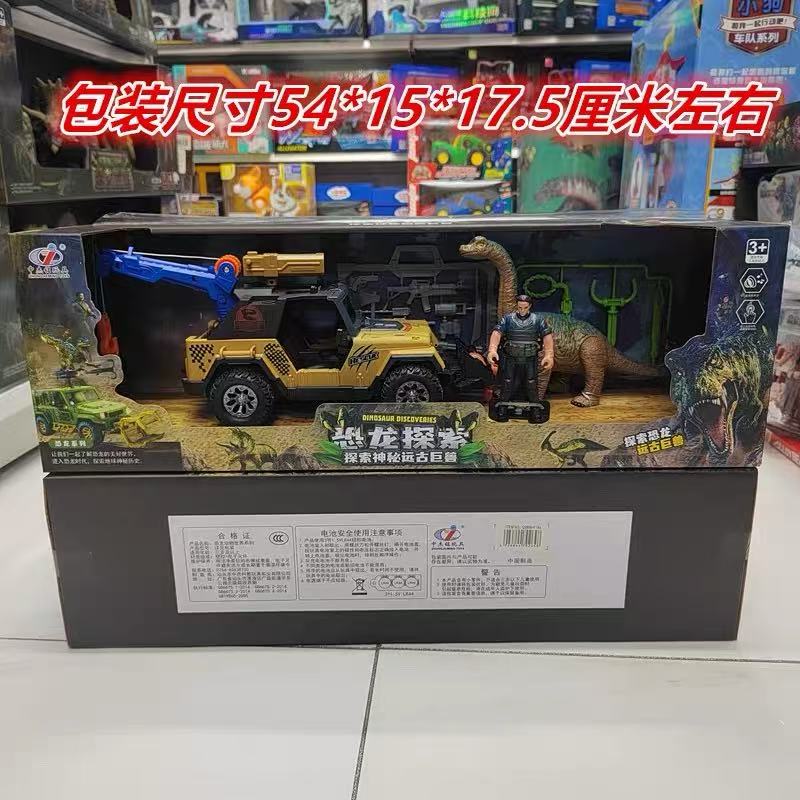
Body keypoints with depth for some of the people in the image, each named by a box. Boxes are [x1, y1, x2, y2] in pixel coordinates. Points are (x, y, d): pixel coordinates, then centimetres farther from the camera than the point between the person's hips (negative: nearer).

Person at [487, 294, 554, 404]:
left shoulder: (538, 320, 1)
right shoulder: (507, 319, 1)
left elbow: (547, 336, -8)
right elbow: (497, 333, -13)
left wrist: (549, 355, -23)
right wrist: (492, 350, -31)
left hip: (530, 361, 0)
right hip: (510, 361, 0)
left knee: (532, 390, 6)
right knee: (506, 389, 4)